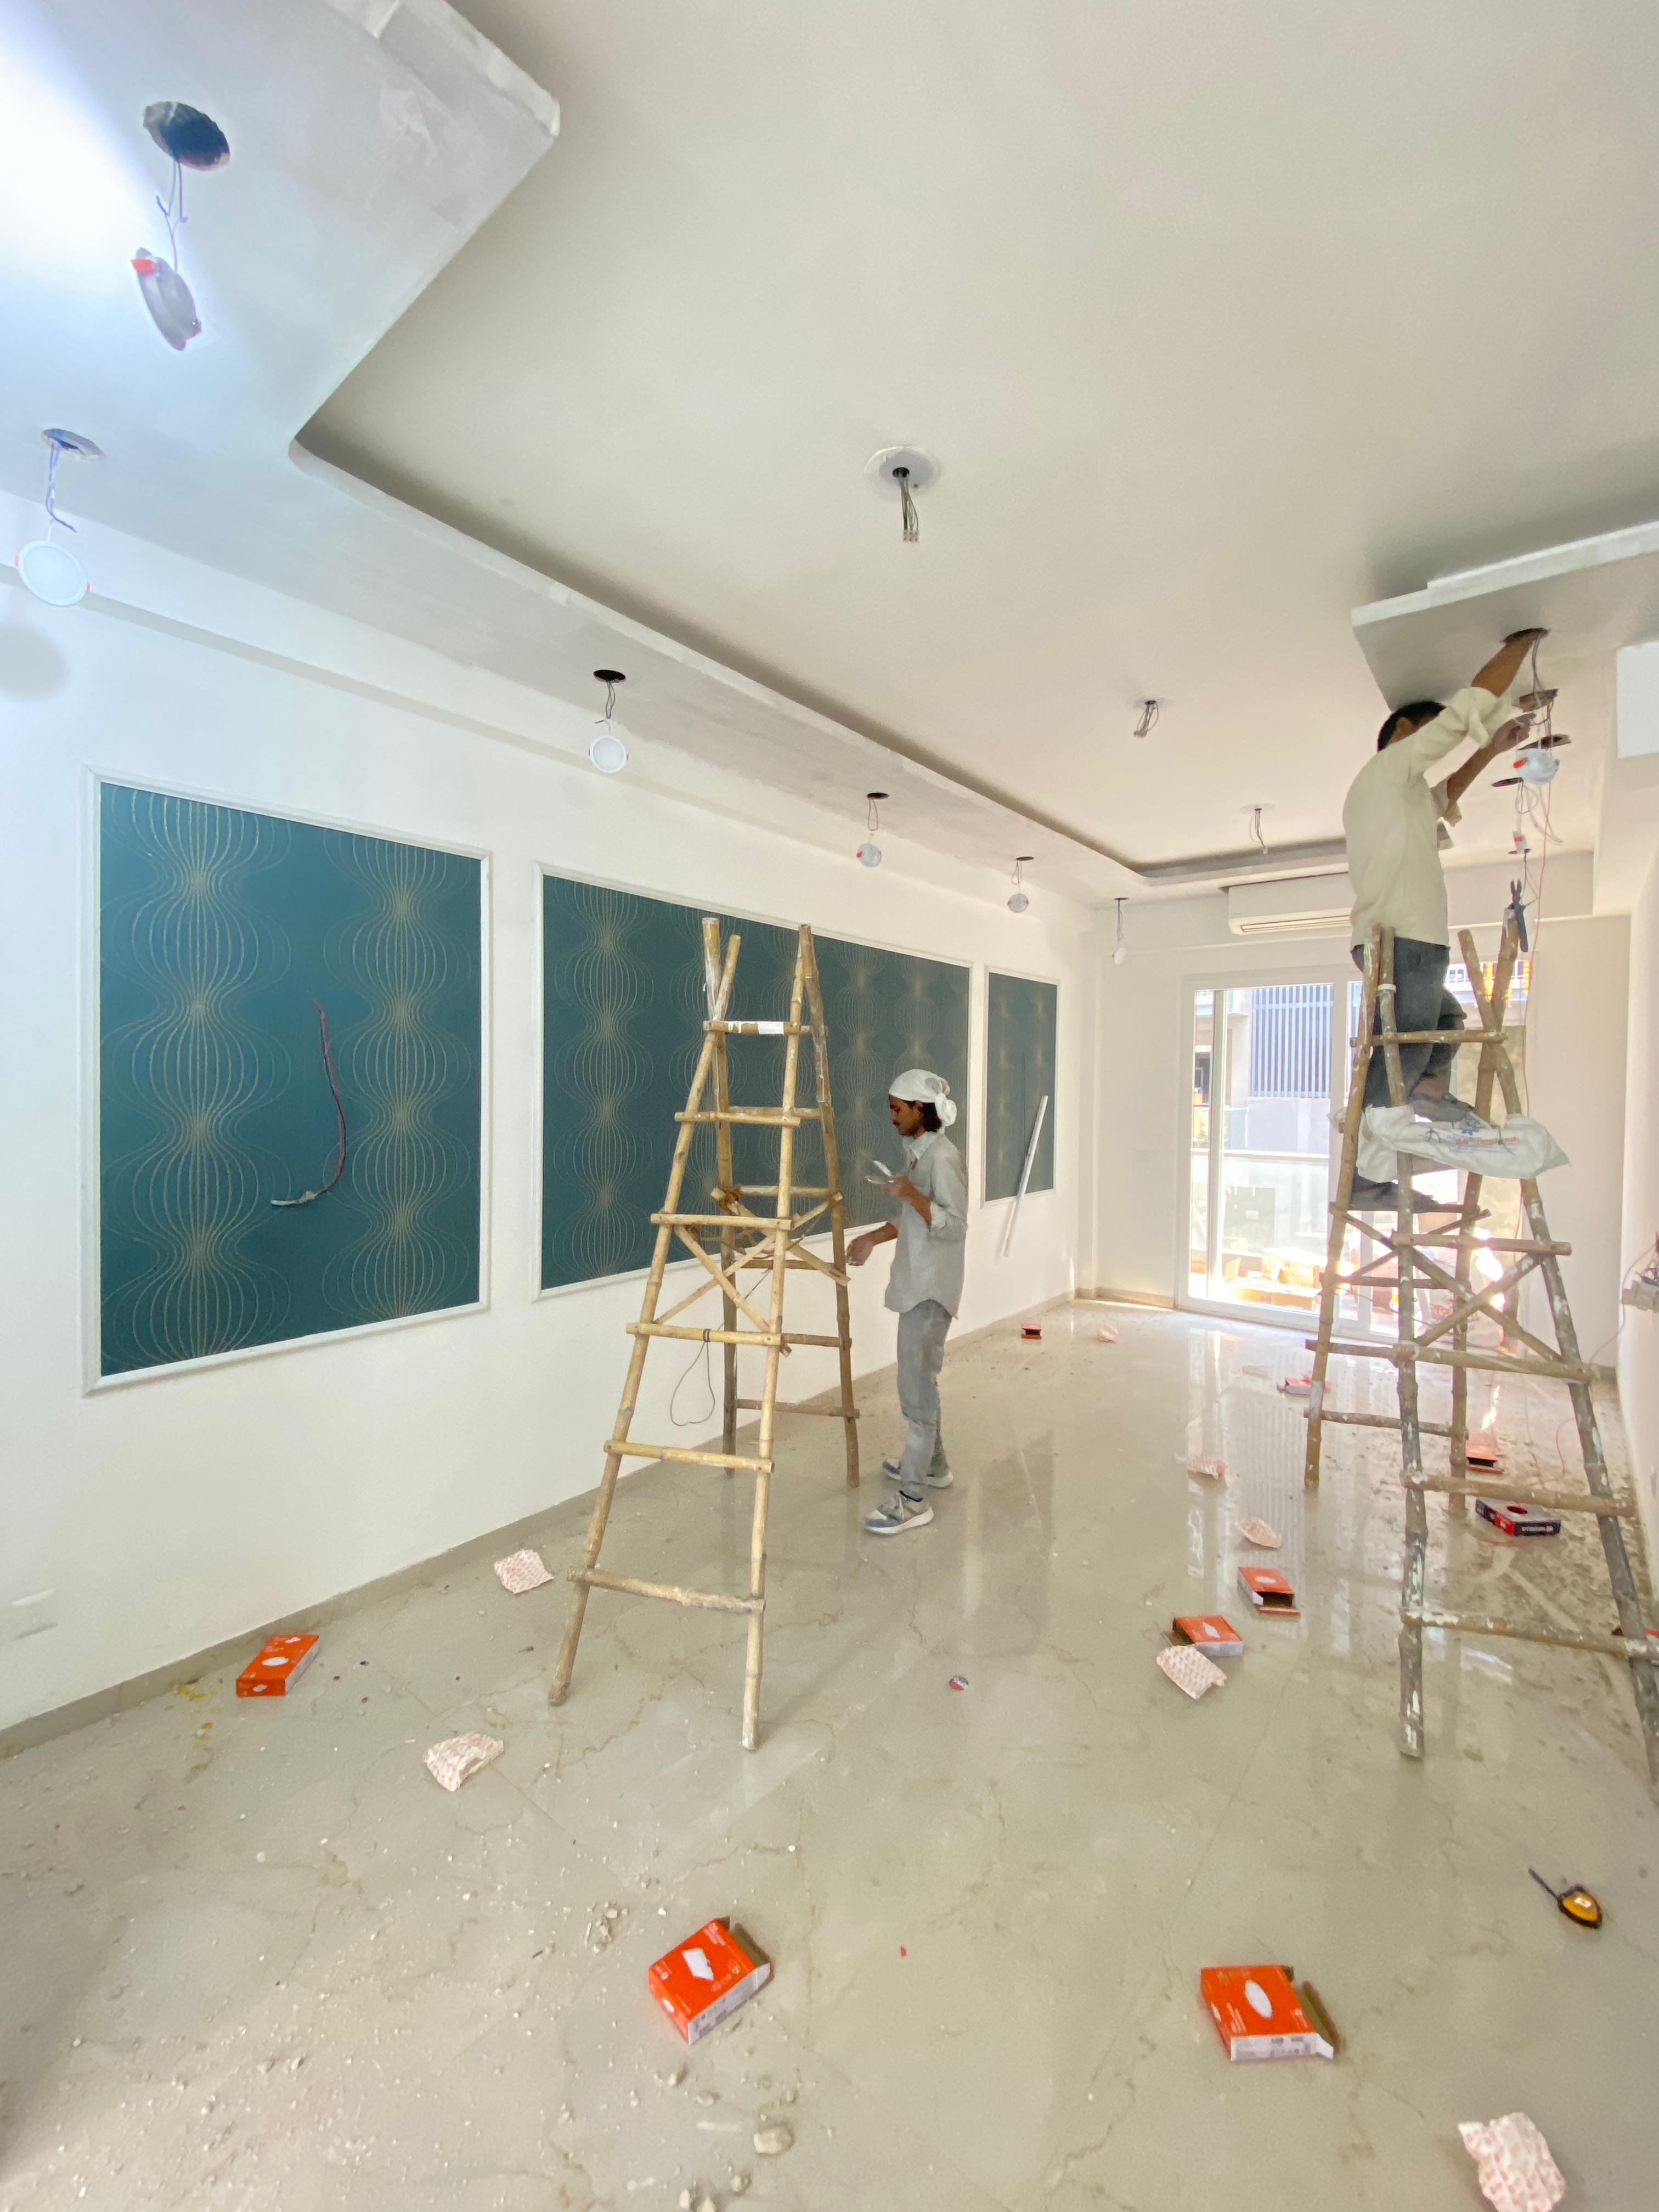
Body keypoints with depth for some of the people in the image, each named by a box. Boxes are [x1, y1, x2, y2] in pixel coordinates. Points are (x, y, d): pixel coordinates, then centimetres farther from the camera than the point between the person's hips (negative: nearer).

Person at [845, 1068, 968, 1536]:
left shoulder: (942, 1157, -17)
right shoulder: (917, 1151, 12)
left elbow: (954, 1227, -22)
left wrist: (911, 1193, -30)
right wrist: (873, 1238, 15)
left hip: (931, 1288, -10)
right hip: (915, 1283, 10)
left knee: (917, 1384, -7)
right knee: (919, 1377, 19)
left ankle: (913, 1498, 1)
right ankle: (932, 1464, 35)